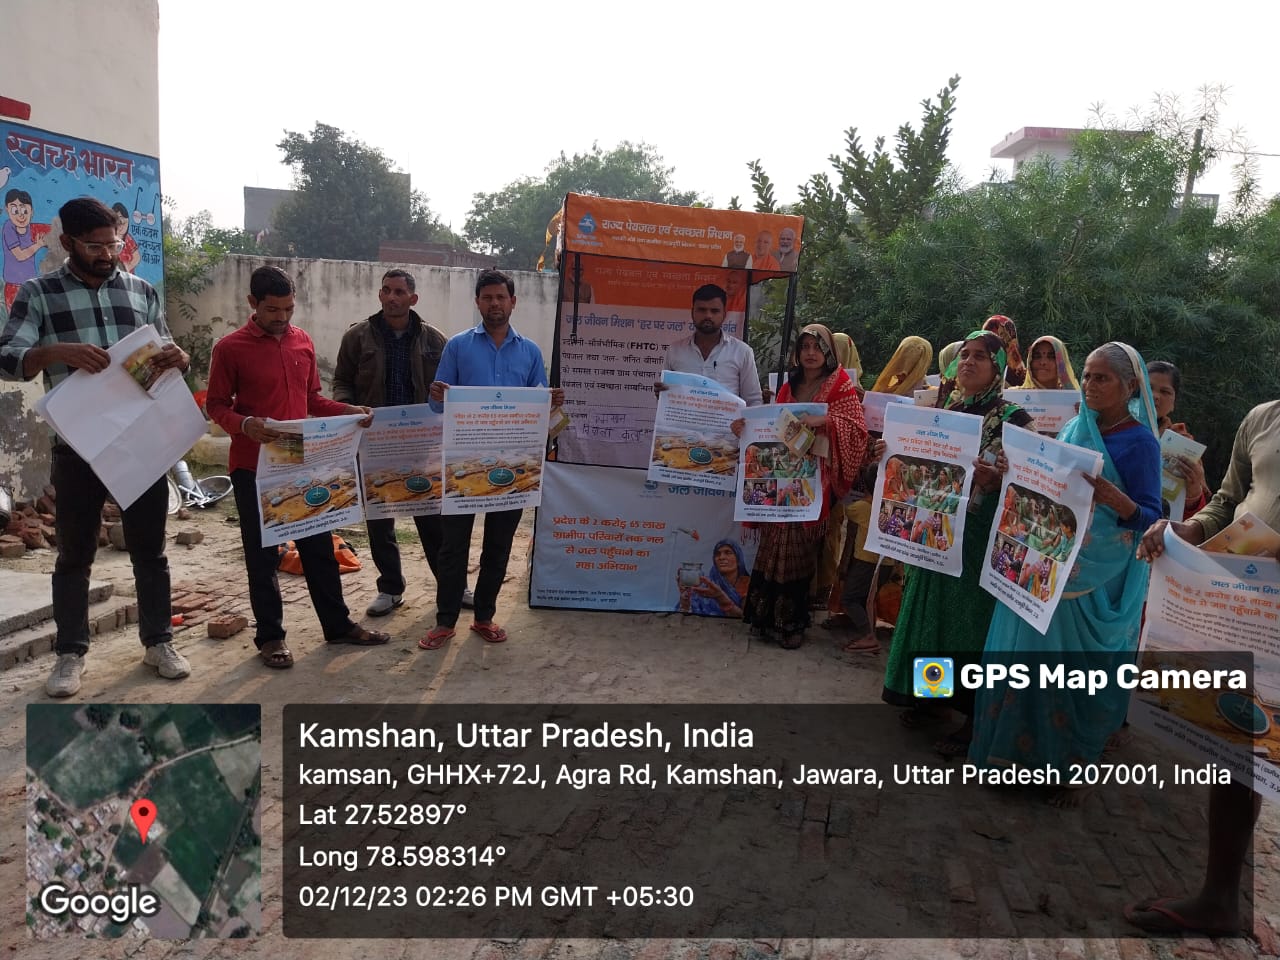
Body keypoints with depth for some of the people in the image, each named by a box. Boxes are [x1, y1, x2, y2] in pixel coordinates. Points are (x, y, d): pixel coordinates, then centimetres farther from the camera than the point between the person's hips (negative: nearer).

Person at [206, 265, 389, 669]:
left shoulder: (303, 341, 8)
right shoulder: (230, 348, -7)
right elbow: (215, 405, -5)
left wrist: (348, 411, -1)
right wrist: (244, 425, -25)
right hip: (254, 467, -4)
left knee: (319, 546, 11)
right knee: (262, 553, 5)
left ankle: (338, 624, 23)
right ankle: (270, 636, 18)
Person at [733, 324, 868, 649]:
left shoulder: (842, 387, 1)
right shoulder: (788, 387, 17)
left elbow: (857, 430, -9)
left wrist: (825, 419, -23)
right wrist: (748, 428, 2)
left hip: (815, 481, -4)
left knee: (800, 547, -5)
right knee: (775, 544, -1)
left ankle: (792, 621, 6)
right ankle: (766, 615, 7)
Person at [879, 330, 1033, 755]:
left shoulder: (1011, 417, -8)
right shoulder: (946, 406, 9)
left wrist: (995, 479, -32)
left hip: (979, 532, -6)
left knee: (970, 615, 0)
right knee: (930, 605, 12)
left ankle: (974, 714, 14)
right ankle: (931, 693, 29)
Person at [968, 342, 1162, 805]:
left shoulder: (1139, 441, -8)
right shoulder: (1073, 428, 10)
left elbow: (1151, 518, -11)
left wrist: (1118, 501, -30)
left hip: (1097, 577, -6)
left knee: (1081, 668, 3)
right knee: (1029, 653, 10)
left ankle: (1074, 766, 19)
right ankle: (1020, 748, 26)